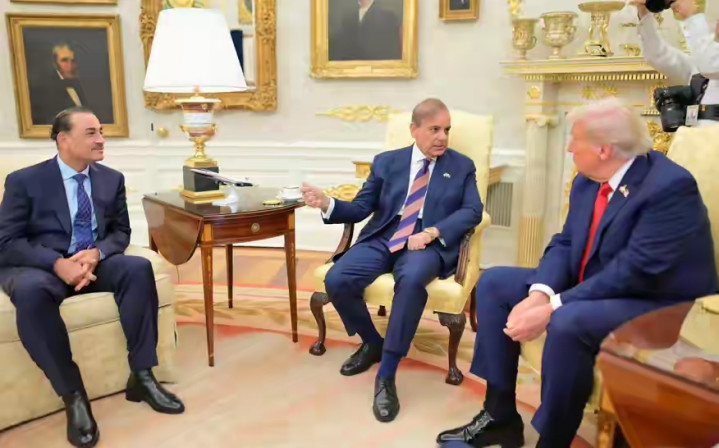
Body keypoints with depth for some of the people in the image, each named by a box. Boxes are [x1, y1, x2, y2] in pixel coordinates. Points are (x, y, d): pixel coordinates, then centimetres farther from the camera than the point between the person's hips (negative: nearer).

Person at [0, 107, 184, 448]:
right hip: (37, 266, -3)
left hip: (93, 261, 4)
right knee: (31, 291, -39)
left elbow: (120, 232, 9)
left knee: (139, 268, -27)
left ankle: (141, 376, -20)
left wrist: (96, 253, -15)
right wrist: (58, 263, -25)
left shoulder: (112, 179, 9)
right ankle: (72, 395, -28)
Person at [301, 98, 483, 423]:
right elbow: (360, 208, 9)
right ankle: (372, 342, 8)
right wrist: (326, 204, -12)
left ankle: (386, 376, -24)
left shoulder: (462, 167, 12)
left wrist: (432, 232, -17)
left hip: (429, 244, -2)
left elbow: (472, 211, -1)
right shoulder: (386, 162, 15)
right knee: (336, 281, -23)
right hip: (381, 239, 3)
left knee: (411, 280, -37)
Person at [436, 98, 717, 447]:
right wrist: (540, 293, -18)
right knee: (494, 283, 1)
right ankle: (501, 416, 4)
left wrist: (553, 307, -28)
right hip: (589, 290, 9)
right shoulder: (588, 181, 2)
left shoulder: (671, 186, -22)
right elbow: (565, 243, 2)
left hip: (658, 306, -8)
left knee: (568, 322, -38)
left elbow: (634, 272, -28)